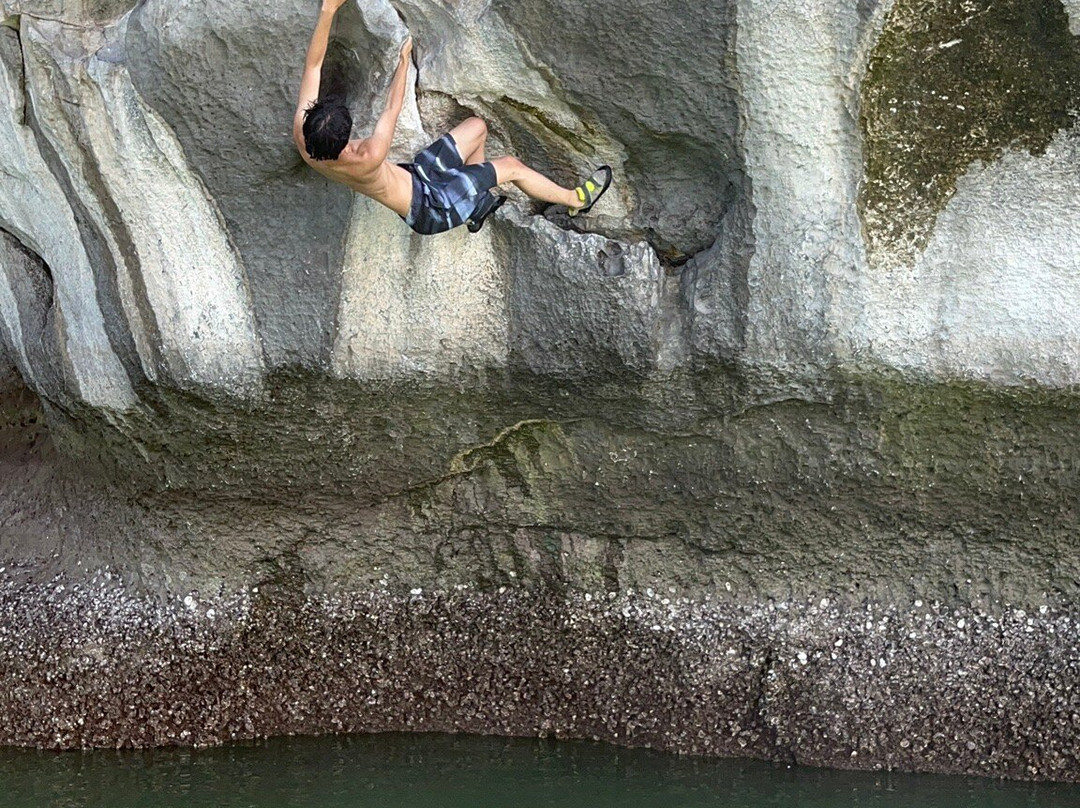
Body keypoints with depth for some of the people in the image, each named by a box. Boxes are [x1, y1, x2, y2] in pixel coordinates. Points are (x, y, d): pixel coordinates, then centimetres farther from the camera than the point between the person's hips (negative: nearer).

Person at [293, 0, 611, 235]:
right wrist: (404, 57, -19)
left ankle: (479, 203, 37)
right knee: (511, 166, 8)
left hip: (409, 176, 7)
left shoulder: (303, 136, -26)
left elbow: (312, 65, -23)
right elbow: (393, 109, -31)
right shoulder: (367, 160, -44)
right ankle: (575, 200, 34)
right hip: (427, 207, -7)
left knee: (477, 127, 17)